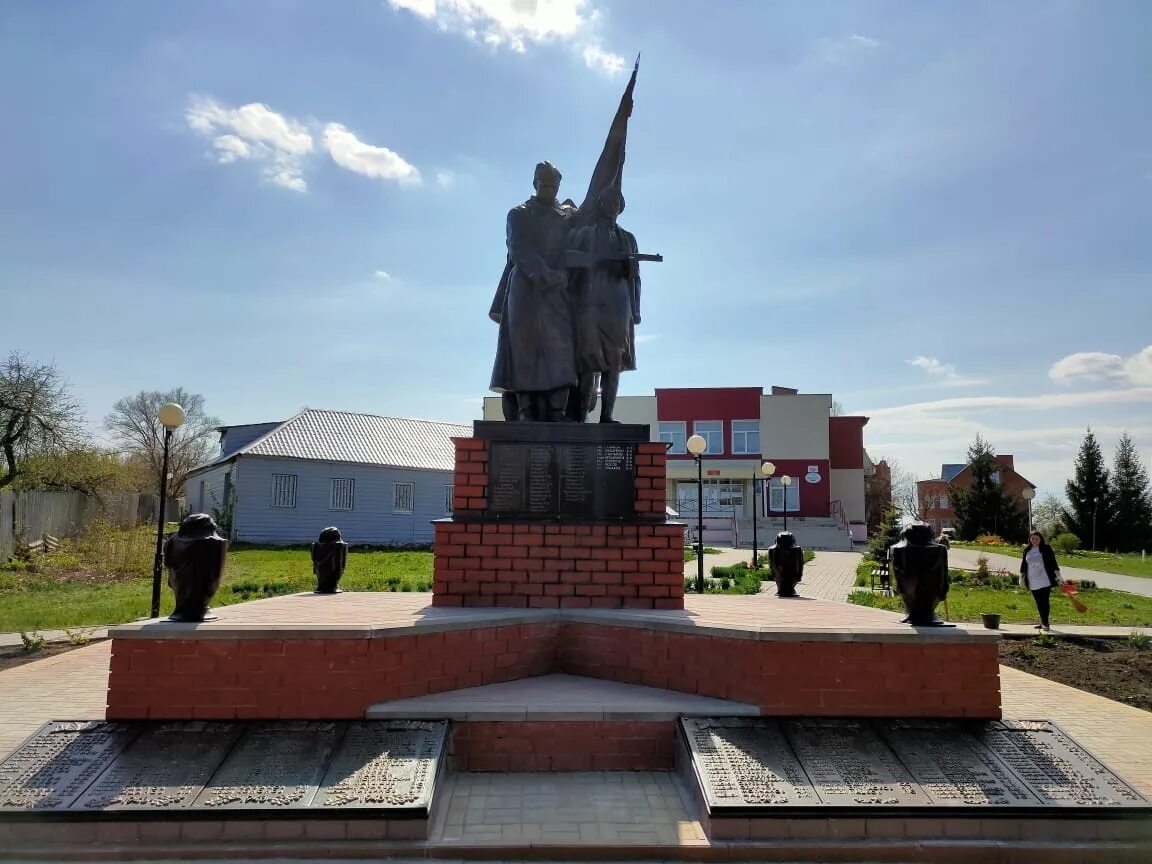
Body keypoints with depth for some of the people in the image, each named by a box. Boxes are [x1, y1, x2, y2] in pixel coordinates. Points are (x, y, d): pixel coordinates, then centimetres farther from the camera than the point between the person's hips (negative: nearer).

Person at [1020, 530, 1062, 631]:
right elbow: (1023, 564, 14)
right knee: (1039, 603, 10)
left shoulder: (1046, 548, -3)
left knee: (1045, 601, -7)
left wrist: (1059, 577, -9)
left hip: (1045, 580, -4)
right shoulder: (1027, 550, 7)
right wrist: (1021, 576, 12)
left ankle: (1045, 623, -3)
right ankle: (1043, 622, 19)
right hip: (1033, 582, 4)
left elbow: (1053, 563, -5)